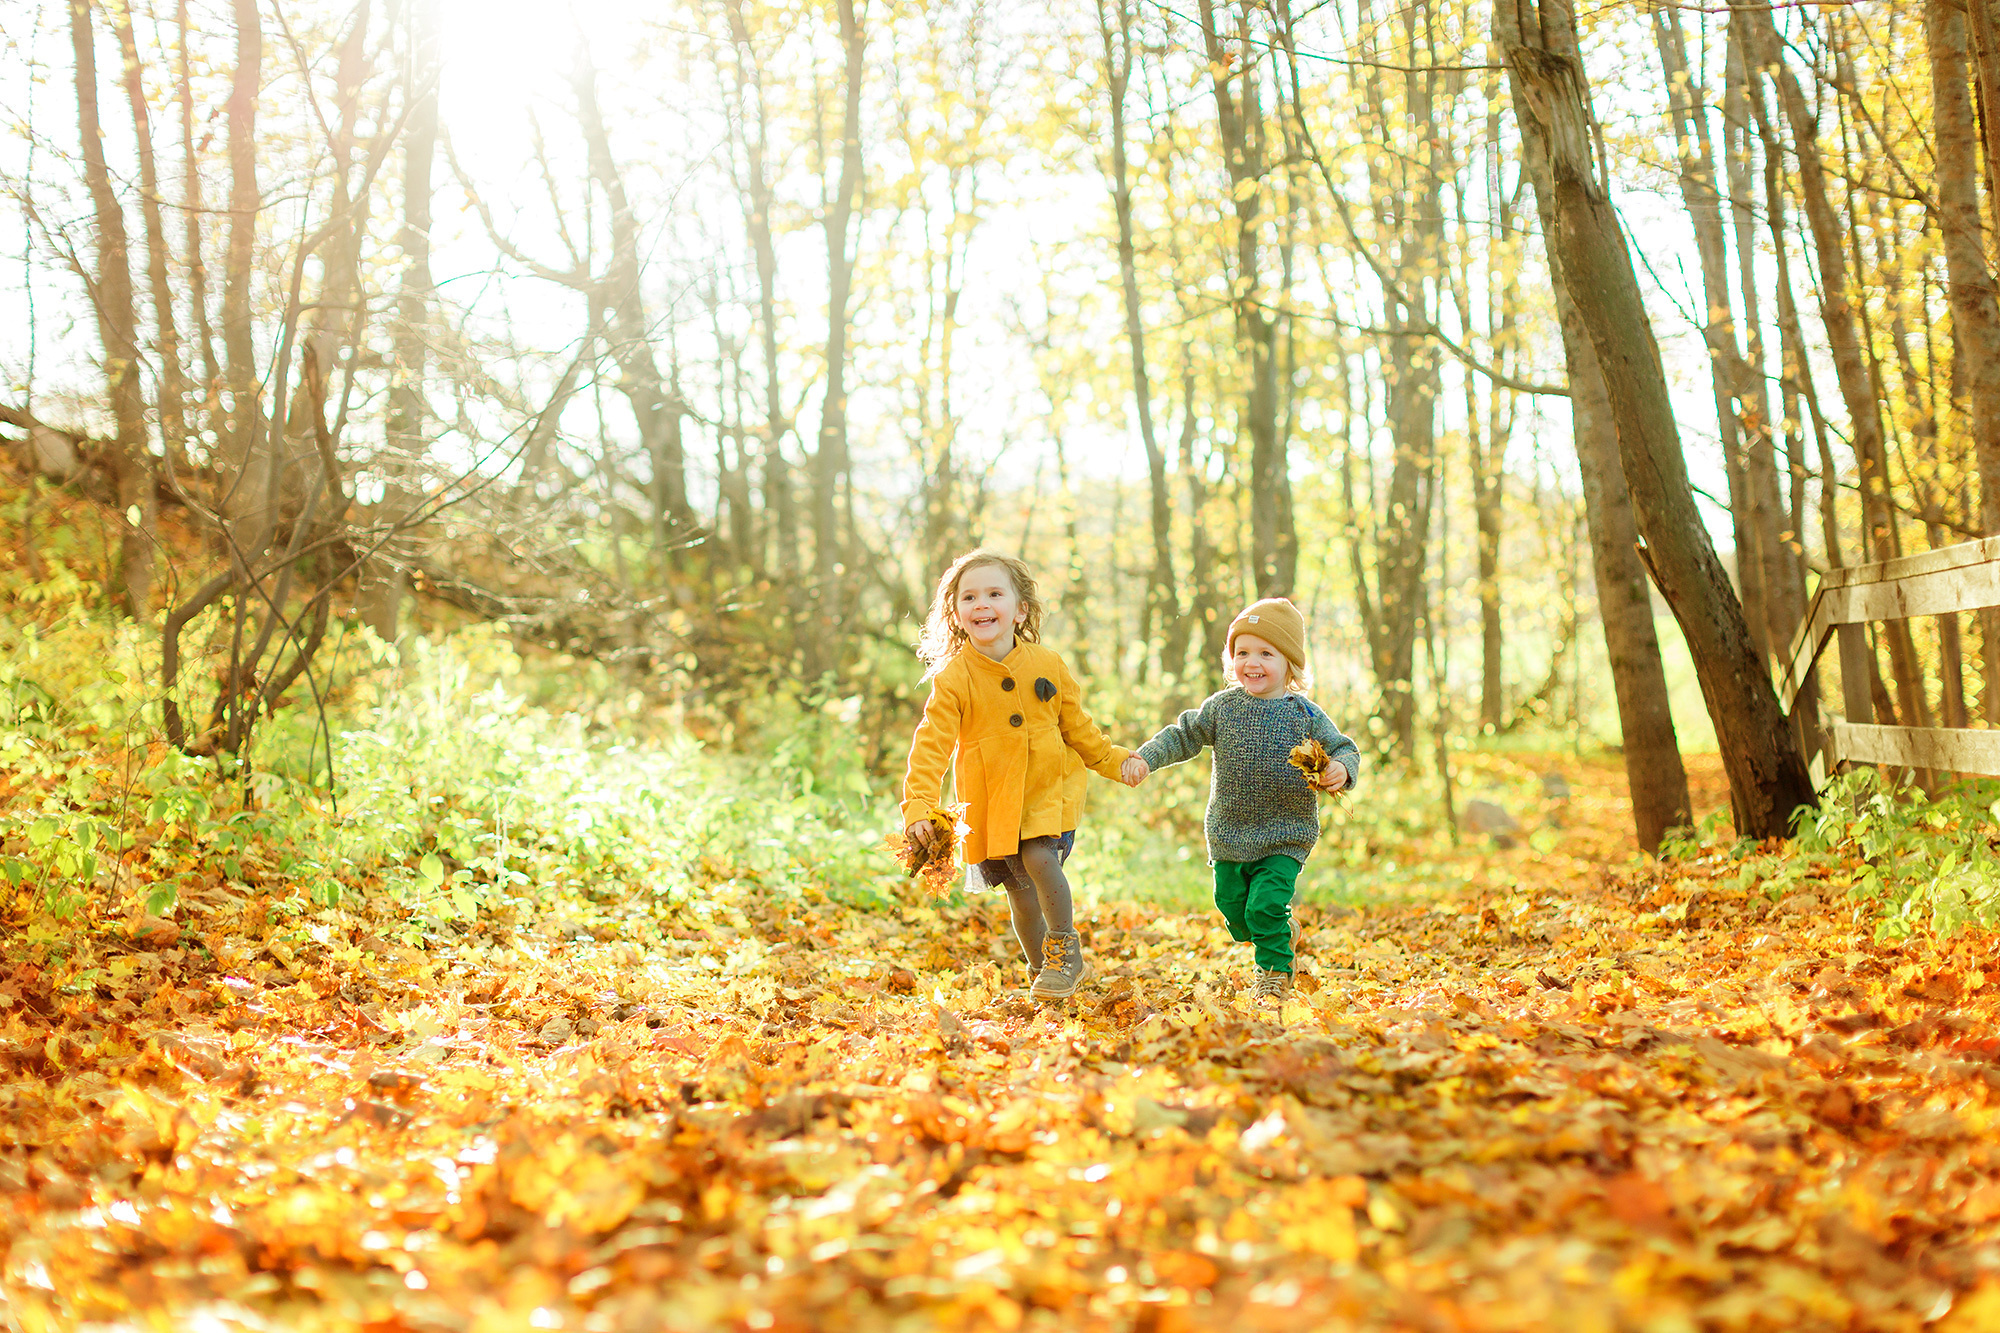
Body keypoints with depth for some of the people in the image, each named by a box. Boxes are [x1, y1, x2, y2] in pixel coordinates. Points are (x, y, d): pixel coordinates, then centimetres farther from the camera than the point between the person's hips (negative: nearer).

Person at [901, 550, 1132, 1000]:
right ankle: (1044, 969, 27)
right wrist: (918, 806, -26)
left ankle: (1065, 948, -1)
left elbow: (1077, 726, 10)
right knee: (1018, 886, 5)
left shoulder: (1047, 665, -4)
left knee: (1040, 857, -22)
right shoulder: (952, 679, -11)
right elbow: (932, 743, -16)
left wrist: (1114, 760, 10)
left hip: (1051, 784, 0)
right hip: (991, 798, 0)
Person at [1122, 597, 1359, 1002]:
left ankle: (1276, 972, 5)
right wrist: (1144, 758, -5)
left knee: (1265, 907, -16)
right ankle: (1283, 934, 42)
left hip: (1285, 838, -4)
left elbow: (1342, 749, -2)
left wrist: (1341, 769, -24)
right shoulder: (1222, 707, 1)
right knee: (1233, 908, 11)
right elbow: (1183, 737, 8)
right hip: (1229, 837, 4)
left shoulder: (1305, 715, -5)